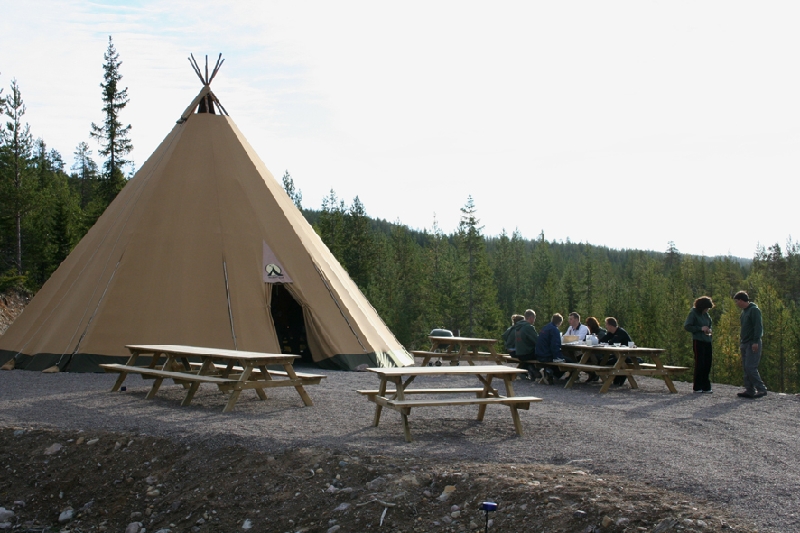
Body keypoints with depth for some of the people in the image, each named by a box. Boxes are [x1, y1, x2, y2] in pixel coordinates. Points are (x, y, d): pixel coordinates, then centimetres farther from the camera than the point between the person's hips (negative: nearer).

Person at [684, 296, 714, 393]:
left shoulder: (706, 314, 14)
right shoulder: (693, 313, -6)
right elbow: (686, 326, -12)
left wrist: (709, 330, 5)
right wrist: (700, 328, -17)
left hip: (707, 341, 7)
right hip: (698, 341, -7)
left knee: (707, 364, 6)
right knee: (699, 364, -5)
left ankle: (706, 387, 13)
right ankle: (697, 387, 4)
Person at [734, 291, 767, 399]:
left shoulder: (754, 310, -9)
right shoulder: (744, 311, 19)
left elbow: (758, 326, -17)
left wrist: (756, 342, -23)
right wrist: (741, 343, 19)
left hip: (753, 344, -9)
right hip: (745, 344, 9)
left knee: (751, 367, -14)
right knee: (746, 368, 7)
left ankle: (761, 389, -9)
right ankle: (750, 390, 9)